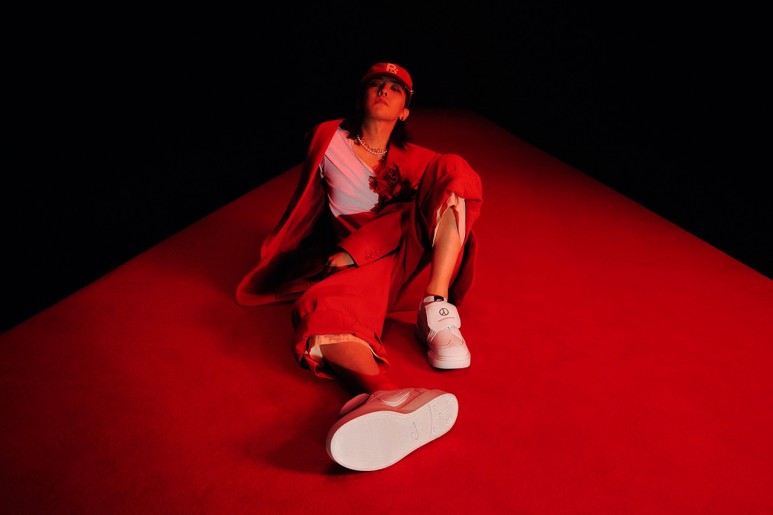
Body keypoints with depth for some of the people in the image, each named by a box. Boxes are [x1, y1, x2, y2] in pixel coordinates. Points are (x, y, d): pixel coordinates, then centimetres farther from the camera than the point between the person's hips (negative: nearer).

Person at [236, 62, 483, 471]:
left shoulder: (411, 159, 12)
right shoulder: (328, 138, 11)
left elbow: (404, 217, -7)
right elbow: (307, 203, 21)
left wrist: (354, 250, -21)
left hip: (409, 257, 2)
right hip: (355, 269, -1)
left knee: (455, 171, -19)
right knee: (319, 310, -36)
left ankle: (437, 311, -31)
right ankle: (384, 395, -69)